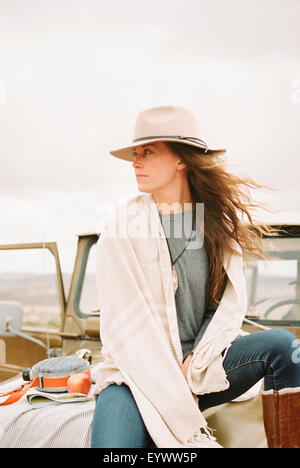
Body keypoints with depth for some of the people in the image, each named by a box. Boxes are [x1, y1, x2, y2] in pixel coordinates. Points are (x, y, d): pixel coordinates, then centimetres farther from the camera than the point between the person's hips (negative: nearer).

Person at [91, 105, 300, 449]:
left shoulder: (218, 221, 4)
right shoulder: (122, 227, -5)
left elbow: (232, 301, 4)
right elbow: (125, 330, -11)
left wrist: (194, 367, -12)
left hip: (201, 368, 3)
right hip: (137, 374, -3)